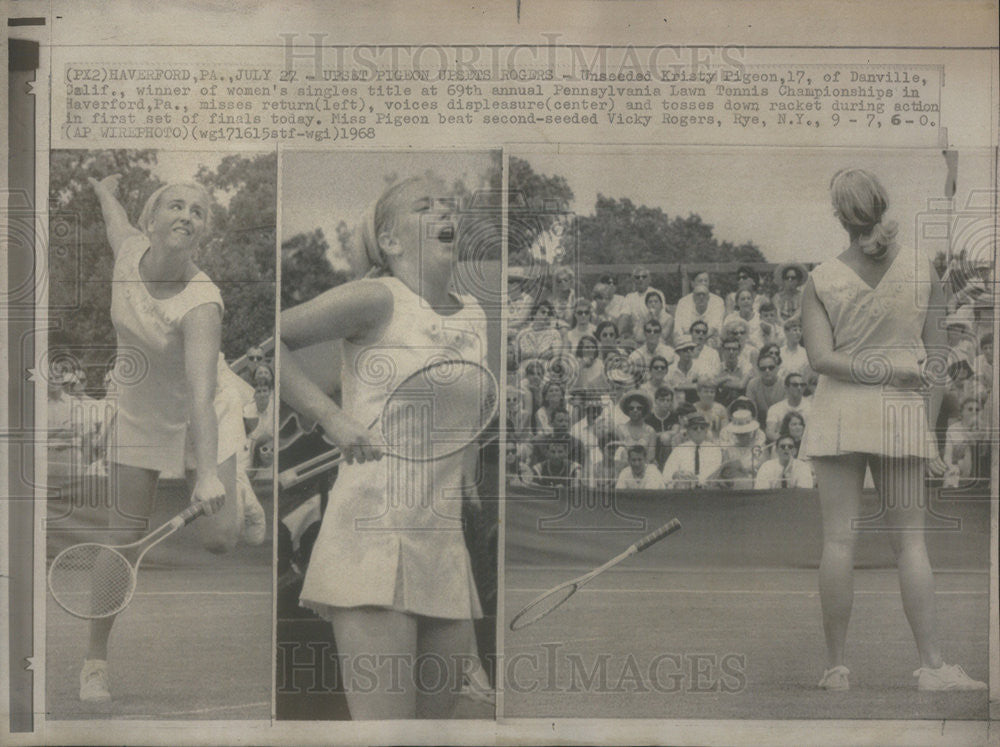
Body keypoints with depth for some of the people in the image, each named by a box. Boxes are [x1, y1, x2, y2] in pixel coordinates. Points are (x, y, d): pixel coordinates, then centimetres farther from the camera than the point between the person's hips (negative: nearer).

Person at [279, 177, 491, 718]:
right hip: (373, 532, -7)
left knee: (438, 712, 10)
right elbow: (276, 339, -8)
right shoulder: (378, 298, -4)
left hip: (446, 545, 7)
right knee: (384, 724, -11)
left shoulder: (474, 314, 15)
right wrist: (333, 419, -13)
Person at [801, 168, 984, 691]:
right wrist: (930, 432, 6)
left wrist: (885, 370, -8)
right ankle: (933, 666, 4)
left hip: (840, 413, -1)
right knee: (909, 540, 6)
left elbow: (821, 359, -11)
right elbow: (936, 360, 3)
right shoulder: (924, 273, 2)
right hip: (902, 414, 1)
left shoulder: (820, 282, -2)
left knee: (839, 540, 1)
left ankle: (836, 667, 4)